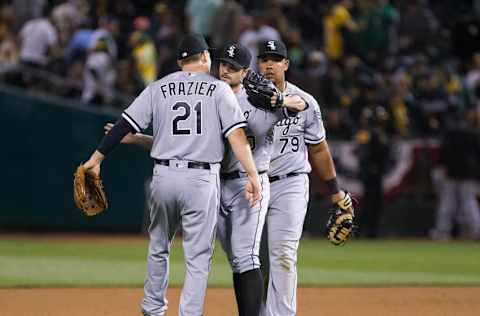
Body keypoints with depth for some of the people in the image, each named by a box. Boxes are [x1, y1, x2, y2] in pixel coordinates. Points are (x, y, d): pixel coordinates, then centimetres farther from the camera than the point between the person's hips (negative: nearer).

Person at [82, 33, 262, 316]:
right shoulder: (218, 89, 2)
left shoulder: (158, 88, 8)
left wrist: (97, 158, 7)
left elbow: (125, 125, 3)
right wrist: (253, 175, -12)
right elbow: (236, 134, -8)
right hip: (202, 180, -3)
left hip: (164, 176, 3)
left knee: (159, 247, 22)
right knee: (199, 256, 1)